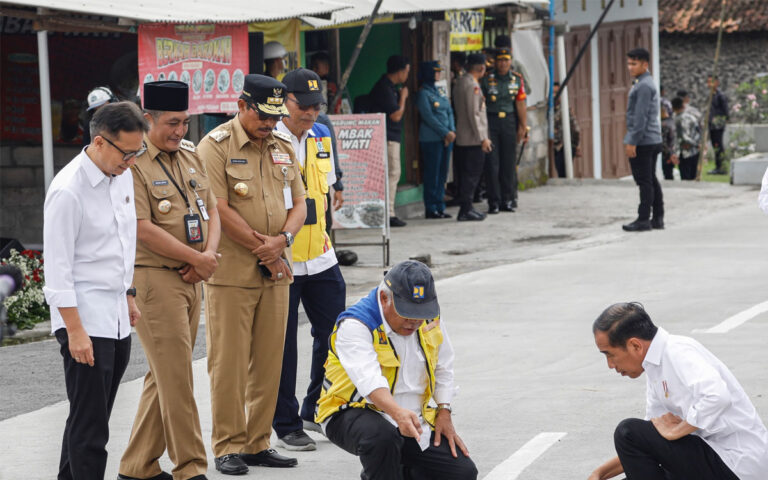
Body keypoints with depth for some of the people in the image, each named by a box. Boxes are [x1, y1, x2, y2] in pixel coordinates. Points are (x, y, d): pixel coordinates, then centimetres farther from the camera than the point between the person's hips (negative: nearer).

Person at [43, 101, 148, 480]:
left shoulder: (123, 175, 8)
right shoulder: (68, 190, -17)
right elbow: (57, 268, -17)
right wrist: (75, 331, -19)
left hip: (117, 319, 8)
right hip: (84, 321, -8)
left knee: (88, 419, 14)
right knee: (89, 425, -6)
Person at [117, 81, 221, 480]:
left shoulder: (190, 155, 13)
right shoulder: (132, 163, -12)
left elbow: (211, 211, 16)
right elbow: (143, 228, -17)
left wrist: (209, 255, -3)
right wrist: (196, 258, -12)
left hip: (190, 279, 8)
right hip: (153, 278, -8)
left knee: (165, 377, 11)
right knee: (176, 377, -7)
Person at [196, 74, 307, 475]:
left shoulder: (283, 147, 14)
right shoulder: (215, 146, -6)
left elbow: (298, 203, 14)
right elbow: (220, 209, -13)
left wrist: (283, 238, -7)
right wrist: (265, 252, -11)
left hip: (275, 272, 6)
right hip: (230, 272, -6)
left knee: (269, 360, 7)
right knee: (228, 362, -4)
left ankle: (258, 442, 15)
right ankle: (228, 446, 2)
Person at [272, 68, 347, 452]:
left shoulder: (321, 136, 9)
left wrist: (320, 231, 11)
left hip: (320, 259, 6)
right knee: (282, 345, 1)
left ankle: (317, 411, 26)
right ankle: (286, 427, 12)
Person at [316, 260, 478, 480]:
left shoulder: (431, 319, -1)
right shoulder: (355, 325, -22)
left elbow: (443, 369, 14)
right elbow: (368, 379, -37)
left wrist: (444, 414, 1)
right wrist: (398, 413, -54)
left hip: (414, 419, 6)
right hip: (353, 414, -6)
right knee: (382, 437, -40)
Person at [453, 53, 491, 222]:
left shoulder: (461, 81, 15)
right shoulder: (471, 85, -16)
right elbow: (473, 114, -20)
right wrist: (482, 138, -18)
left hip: (463, 138, 10)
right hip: (473, 138, -10)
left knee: (468, 174, 14)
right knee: (471, 174, -7)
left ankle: (467, 208, 18)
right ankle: (465, 210, -6)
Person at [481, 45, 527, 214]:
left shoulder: (517, 79, 6)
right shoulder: (487, 80, -2)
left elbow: (520, 104, 5)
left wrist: (522, 127, 2)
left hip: (509, 122, 2)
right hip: (491, 122, -2)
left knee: (509, 162, 5)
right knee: (492, 163, -4)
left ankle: (508, 200, 12)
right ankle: (494, 201, 0)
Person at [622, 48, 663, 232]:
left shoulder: (644, 86, -15)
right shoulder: (645, 84, 18)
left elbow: (641, 117, -20)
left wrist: (632, 142, -20)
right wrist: (630, 139, 23)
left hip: (643, 141, -10)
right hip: (653, 141, 10)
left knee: (645, 182, -8)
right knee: (652, 180, 12)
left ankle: (643, 219, -6)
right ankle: (658, 218, 15)